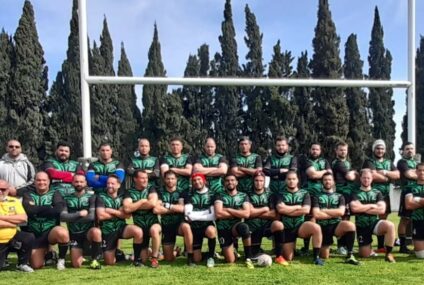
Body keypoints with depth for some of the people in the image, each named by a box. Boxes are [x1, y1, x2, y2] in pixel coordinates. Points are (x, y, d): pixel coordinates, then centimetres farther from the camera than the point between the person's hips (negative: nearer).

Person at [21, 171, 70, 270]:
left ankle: (61, 259, -10)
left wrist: (37, 210, -9)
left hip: (51, 231, -2)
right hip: (34, 234, 2)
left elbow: (58, 210, -15)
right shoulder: (28, 195, 9)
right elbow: (28, 210, -12)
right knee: (36, 265, -8)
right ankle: (46, 253, 27)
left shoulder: (55, 194, 5)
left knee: (62, 233, -37)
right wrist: (48, 208, -7)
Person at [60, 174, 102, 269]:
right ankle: (81, 254, 27)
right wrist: (79, 214, -16)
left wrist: (72, 218, -9)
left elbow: (92, 216, -15)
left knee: (96, 232, -38)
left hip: (88, 232, -1)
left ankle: (94, 260, -16)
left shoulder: (91, 197, -2)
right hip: (74, 234, 1)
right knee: (77, 265, -11)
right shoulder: (67, 198, 5)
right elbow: (63, 217, -9)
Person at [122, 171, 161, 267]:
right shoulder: (129, 192, 2)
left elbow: (153, 203, -16)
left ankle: (155, 258, -19)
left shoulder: (151, 189, 3)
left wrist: (135, 206, -7)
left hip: (153, 222, -1)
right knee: (143, 260, 0)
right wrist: (142, 201, -9)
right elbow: (126, 209, -14)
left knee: (154, 230, -39)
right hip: (139, 225, 1)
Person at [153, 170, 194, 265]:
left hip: (179, 224, -1)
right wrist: (175, 209, -10)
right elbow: (156, 210, -15)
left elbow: (182, 208, -15)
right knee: (169, 259, 0)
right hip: (166, 226, 1)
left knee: (186, 227, -39)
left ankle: (190, 257, -27)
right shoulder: (160, 192, 1)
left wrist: (167, 205, -10)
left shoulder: (180, 192, 2)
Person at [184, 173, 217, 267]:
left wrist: (196, 215, -11)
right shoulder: (189, 196, 2)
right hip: (195, 227, 1)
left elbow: (213, 216, -11)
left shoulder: (211, 195, 0)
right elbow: (188, 216, -11)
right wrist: (206, 213, -12)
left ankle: (210, 256, -13)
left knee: (211, 231, -38)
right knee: (197, 260, -6)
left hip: (208, 225, -1)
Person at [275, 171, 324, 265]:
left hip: (301, 225, 0)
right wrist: (298, 207, -7)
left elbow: (306, 210, -10)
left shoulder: (304, 193, 5)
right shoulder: (281, 194, 3)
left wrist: (287, 210, -8)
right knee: (288, 258, -4)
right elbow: (280, 209, -16)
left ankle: (316, 257, -20)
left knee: (316, 228, -33)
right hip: (286, 228, 0)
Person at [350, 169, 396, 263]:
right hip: (361, 226, -1)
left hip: (375, 222, 1)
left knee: (390, 225, -32)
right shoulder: (355, 193, 1)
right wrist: (371, 206, -9)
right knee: (365, 255, -3)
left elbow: (382, 209, -7)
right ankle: (369, 249, 36)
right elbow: (354, 208, -18)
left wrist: (362, 208, -9)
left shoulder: (377, 193, 7)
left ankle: (388, 254, -17)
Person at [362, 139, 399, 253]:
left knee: (383, 218, 10)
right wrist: (388, 178, -4)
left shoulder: (389, 162, 17)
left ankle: (381, 246, 18)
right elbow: (374, 176, -18)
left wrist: (385, 172, -11)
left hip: (385, 194, 6)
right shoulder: (369, 162, -3)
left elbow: (397, 175, 3)